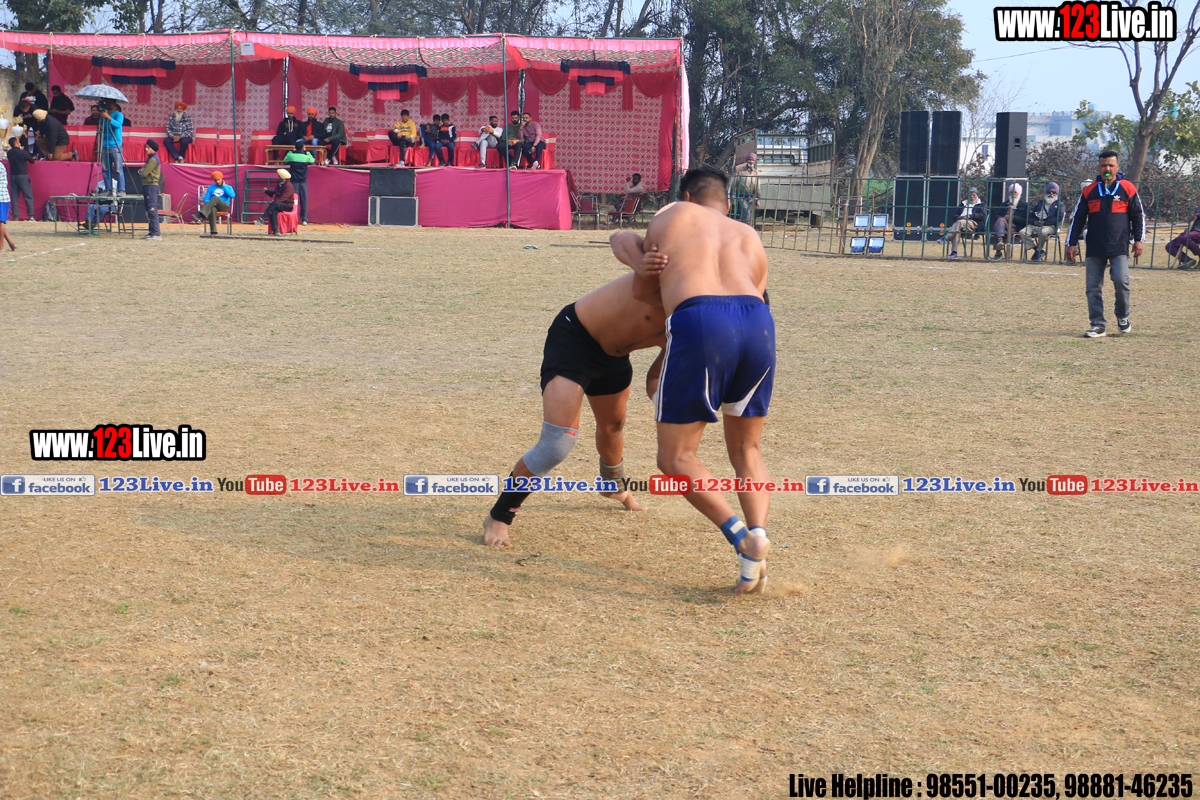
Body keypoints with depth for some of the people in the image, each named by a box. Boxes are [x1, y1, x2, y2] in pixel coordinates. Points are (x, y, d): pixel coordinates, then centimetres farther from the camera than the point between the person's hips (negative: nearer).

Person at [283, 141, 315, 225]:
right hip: (303, 182, 0)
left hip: (293, 182, 0)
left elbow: (285, 161, 16)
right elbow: (312, 160, 17)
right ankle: (304, 219, 2)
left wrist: (291, 151, 23)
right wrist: (306, 152, 25)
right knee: (304, 200, 4)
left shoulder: (291, 156, -5)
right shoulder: (306, 157, -5)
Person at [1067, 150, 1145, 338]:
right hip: (1094, 249, 3)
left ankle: (1123, 317, 9)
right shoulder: (1089, 191, 9)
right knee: (1093, 287, 1)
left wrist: (1138, 239, -1)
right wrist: (1072, 243, 6)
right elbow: (1078, 219, 12)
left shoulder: (1128, 189, 4)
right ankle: (1098, 324, 9)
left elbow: (1138, 216, 8)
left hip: (1119, 248, -3)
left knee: (1121, 281, -14)